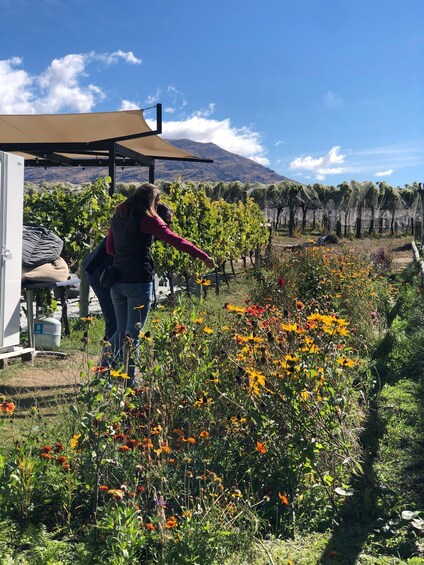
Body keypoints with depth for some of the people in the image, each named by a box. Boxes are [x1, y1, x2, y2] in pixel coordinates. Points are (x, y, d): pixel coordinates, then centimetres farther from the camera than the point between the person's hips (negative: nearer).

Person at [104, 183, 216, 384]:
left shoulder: (118, 217, 14)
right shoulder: (147, 219, -7)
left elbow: (110, 249, 22)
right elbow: (175, 240, -14)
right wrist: (204, 257, -14)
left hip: (117, 280, 7)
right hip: (138, 281, -6)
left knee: (121, 331, 17)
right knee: (133, 334, 2)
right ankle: (129, 380, 9)